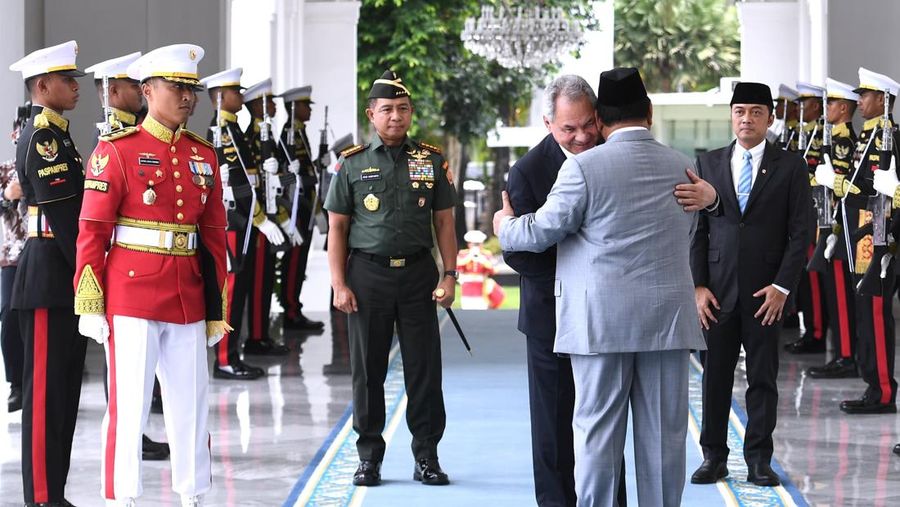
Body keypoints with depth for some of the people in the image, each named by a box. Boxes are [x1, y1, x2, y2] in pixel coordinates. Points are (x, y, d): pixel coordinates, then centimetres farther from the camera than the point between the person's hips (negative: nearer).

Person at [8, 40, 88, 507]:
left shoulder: (54, 134, 17)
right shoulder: (42, 137, -14)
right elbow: (62, 215, -19)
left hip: (62, 278, 10)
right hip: (50, 279, -10)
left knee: (62, 388, 12)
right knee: (46, 390, -5)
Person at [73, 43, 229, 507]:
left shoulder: (203, 155, 11)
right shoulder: (116, 151, -5)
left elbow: (214, 236, 15)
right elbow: (91, 233, -6)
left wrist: (215, 307, 13)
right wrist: (90, 306, -11)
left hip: (187, 300, 5)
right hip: (132, 297, -5)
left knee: (191, 404, 9)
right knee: (128, 404, -3)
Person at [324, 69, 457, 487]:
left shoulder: (431, 161, 6)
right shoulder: (352, 164, 3)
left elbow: (444, 221, 8)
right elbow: (337, 228, 3)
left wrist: (449, 275, -1)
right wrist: (339, 285, -5)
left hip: (418, 273, 1)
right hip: (367, 273, -1)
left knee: (424, 368, 1)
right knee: (368, 370, 4)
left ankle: (426, 456, 10)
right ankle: (369, 456, 14)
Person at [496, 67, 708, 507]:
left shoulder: (585, 166, -8)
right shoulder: (682, 168, 7)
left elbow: (541, 231, -4)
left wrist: (504, 226, 16)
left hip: (602, 321, -3)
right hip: (668, 317, 3)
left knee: (598, 430, 3)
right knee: (664, 432, 5)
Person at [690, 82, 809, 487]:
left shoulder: (790, 167, 2)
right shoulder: (708, 164, 7)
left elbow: (800, 232, 0)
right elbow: (697, 229, 6)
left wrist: (782, 286, -8)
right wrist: (698, 285, -2)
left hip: (766, 290, -1)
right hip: (717, 290, 2)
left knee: (763, 378, 3)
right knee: (715, 375, 5)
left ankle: (758, 460, 9)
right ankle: (714, 457, 13)